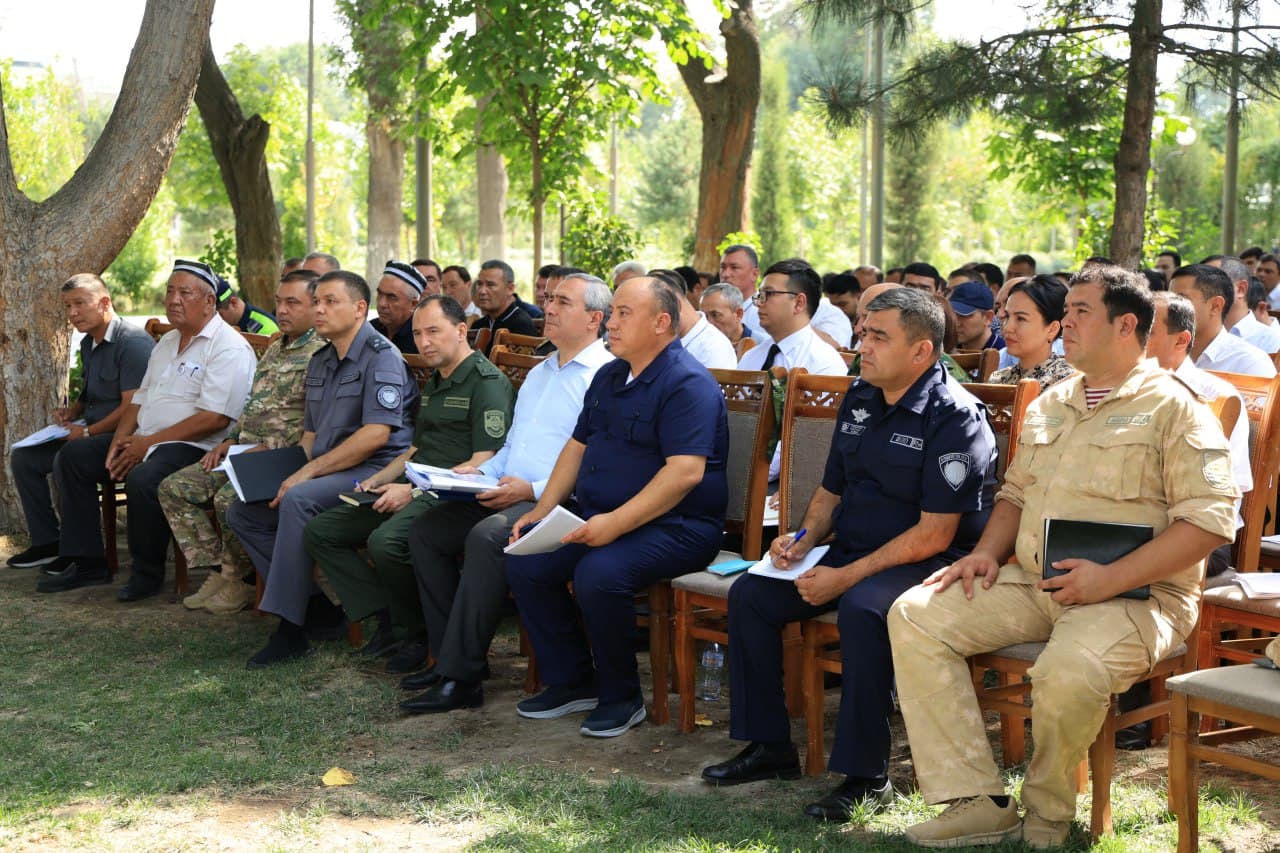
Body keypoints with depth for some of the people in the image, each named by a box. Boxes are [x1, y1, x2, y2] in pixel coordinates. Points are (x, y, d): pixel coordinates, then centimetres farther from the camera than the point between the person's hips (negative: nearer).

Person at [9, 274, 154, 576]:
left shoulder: (132, 342, -16)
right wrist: (71, 411, 11)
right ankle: (47, 542, 11)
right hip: (94, 433, 10)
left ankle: (86, 560, -29)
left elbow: (132, 407, -22)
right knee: (23, 456, 6)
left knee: (70, 456, -34)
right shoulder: (88, 344, 15)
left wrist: (88, 432, -18)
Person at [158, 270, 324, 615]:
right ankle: (217, 572, -1)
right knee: (175, 487, -1)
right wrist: (230, 441, 10)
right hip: (246, 449, 10)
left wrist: (266, 447, -20)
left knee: (229, 499, -31)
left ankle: (239, 581, -8)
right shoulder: (275, 349, 20)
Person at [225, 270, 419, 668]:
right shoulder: (320, 362, 18)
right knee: (242, 511, 0)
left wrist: (309, 471, -20)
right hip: (328, 471, 10)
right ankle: (313, 604, -2)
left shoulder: (381, 357, -10)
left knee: (299, 500, -33)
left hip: (375, 470, -10)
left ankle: (291, 627, -27)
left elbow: (376, 435, -21)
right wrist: (288, 473, 3)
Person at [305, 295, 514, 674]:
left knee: (386, 541, -35)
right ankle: (387, 616, -5)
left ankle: (415, 633, -9)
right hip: (416, 489, 10)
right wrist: (376, 481, 9)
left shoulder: (488, 383, -9)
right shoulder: (433, 384, 22)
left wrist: (415, 490, -18)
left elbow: (483, 463, -16)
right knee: (319, 532, -2)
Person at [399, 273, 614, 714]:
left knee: (486, 537, -33)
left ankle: (461, 677, -27)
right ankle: (449, 655, -1)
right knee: (426, 528, -5)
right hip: (509, 494, 10)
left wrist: (533, 490, -21)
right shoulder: (539, 373, 24)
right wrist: (478, 476, 9)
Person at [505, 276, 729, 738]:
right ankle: (572, 681, 8)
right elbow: (577, 446, 23)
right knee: (524, 561, -6)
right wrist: (542, 510, 10)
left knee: (599, 573, -32)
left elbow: (685, 473, -25)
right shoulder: (608, 377, 15)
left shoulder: (687, 384, -15)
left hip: (675, 526, -9)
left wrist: (616, 522, -30)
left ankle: (621, 696, -9)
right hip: (598, 518, 9)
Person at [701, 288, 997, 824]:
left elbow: (935, 534, -21)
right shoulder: (859, 400, 9)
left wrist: (847, 577, -22)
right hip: (850, 552, 8)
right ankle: (768, 746, 6)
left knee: (861, 609, -36)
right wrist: (805, 539, 0)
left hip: (926, 564, -8)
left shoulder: (956, 418, -16)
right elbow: (831, 490, 20)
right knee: (750, 594, -5)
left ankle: (867, 777, -23)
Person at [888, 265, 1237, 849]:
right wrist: (987, 553, 7)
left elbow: (1210, 518, -12)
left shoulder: (1173, 407, -3)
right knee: (914, 615, -12)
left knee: (1068, 672, -38)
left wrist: (1112, 579, -19)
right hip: (1030, 583, 7)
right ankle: (978, 801, -15)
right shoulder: (1049, 404, 21)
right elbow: (1016, 493, 29)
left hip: (1136, 595, -7)